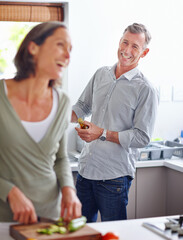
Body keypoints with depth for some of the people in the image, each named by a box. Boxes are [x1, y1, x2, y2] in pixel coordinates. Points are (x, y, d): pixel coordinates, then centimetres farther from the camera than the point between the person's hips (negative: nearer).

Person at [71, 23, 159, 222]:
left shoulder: (145, 90, -10)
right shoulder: (101, 74, 9)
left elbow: (142, 137, -13)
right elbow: (83, 106, 22)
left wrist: (103, 134, -20)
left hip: (115, 176, -5)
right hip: (86, 168, 6)